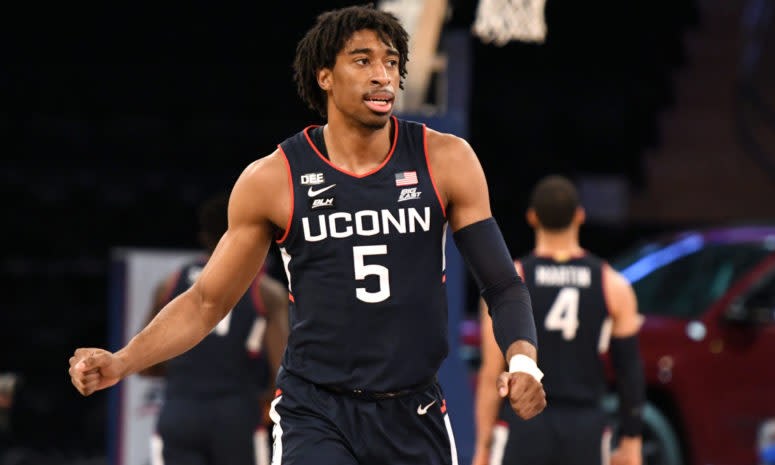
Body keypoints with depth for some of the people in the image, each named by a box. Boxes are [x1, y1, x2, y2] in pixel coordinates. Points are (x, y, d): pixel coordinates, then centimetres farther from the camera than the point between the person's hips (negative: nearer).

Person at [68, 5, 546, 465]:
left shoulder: (444, 161, -1)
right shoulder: (273, 179, -4)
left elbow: (503, 285, 0)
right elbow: (206, 301, 5)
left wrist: (524, 361, -20)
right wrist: (121, 362, -9)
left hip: (415, 414, 2)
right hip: (315, 413, -2)